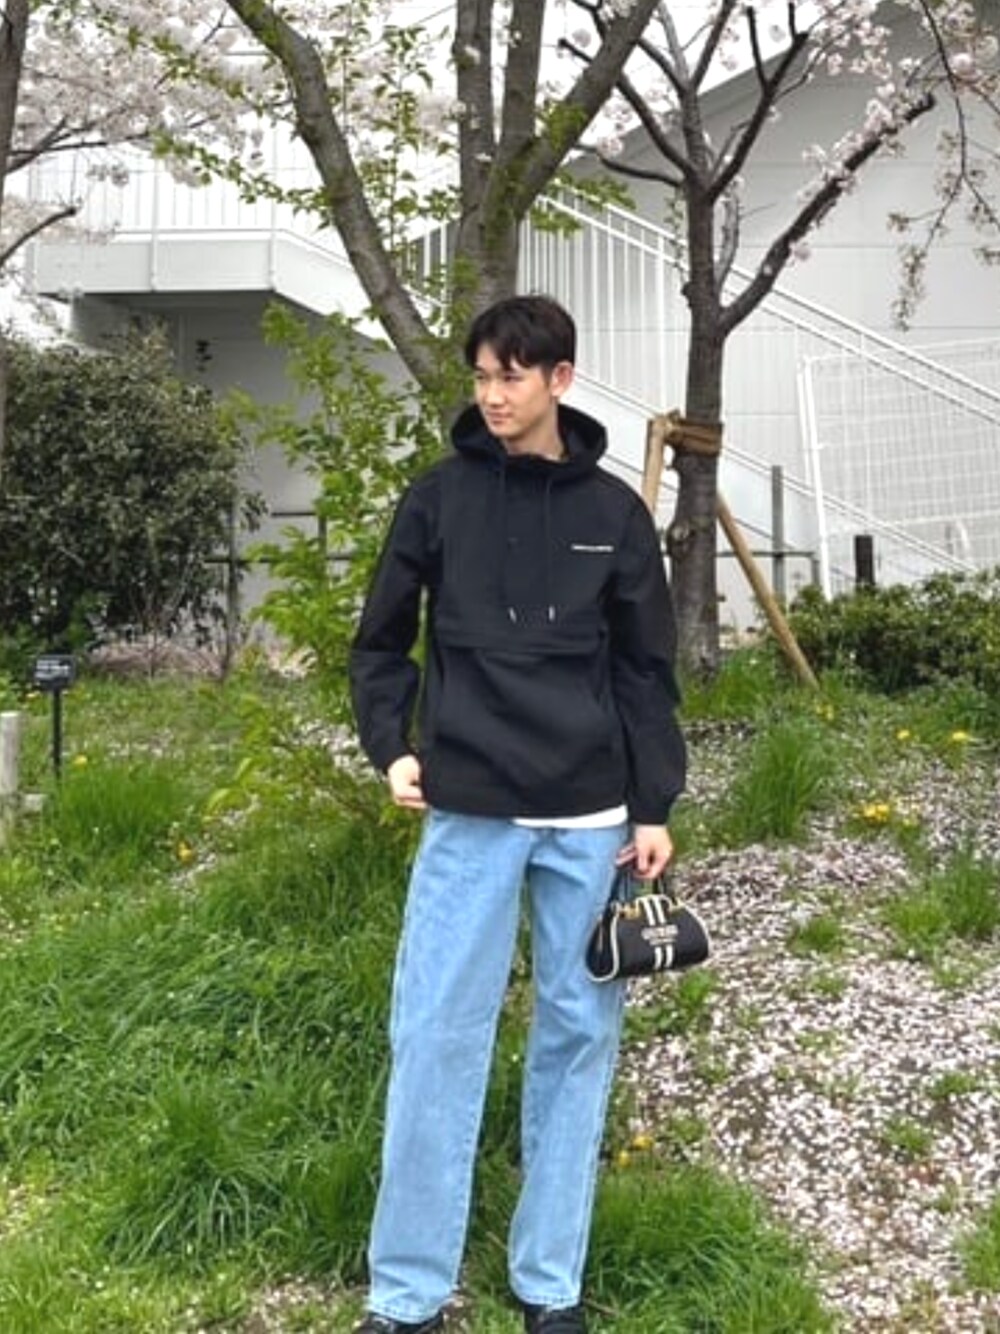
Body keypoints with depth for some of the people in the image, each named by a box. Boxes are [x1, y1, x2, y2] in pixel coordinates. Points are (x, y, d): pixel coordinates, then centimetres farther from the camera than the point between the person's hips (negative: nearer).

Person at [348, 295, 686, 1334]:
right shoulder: (440, 498, 3)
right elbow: (381, 642, 10)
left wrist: (654, 808, 2)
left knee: (578, 1035, 8)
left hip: (590, 819, 2)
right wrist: (392, 745, -4)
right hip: (468, 814, -1)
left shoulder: (613, 511, 5)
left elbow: (646, 672, 6)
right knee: (436, 1040, -1)